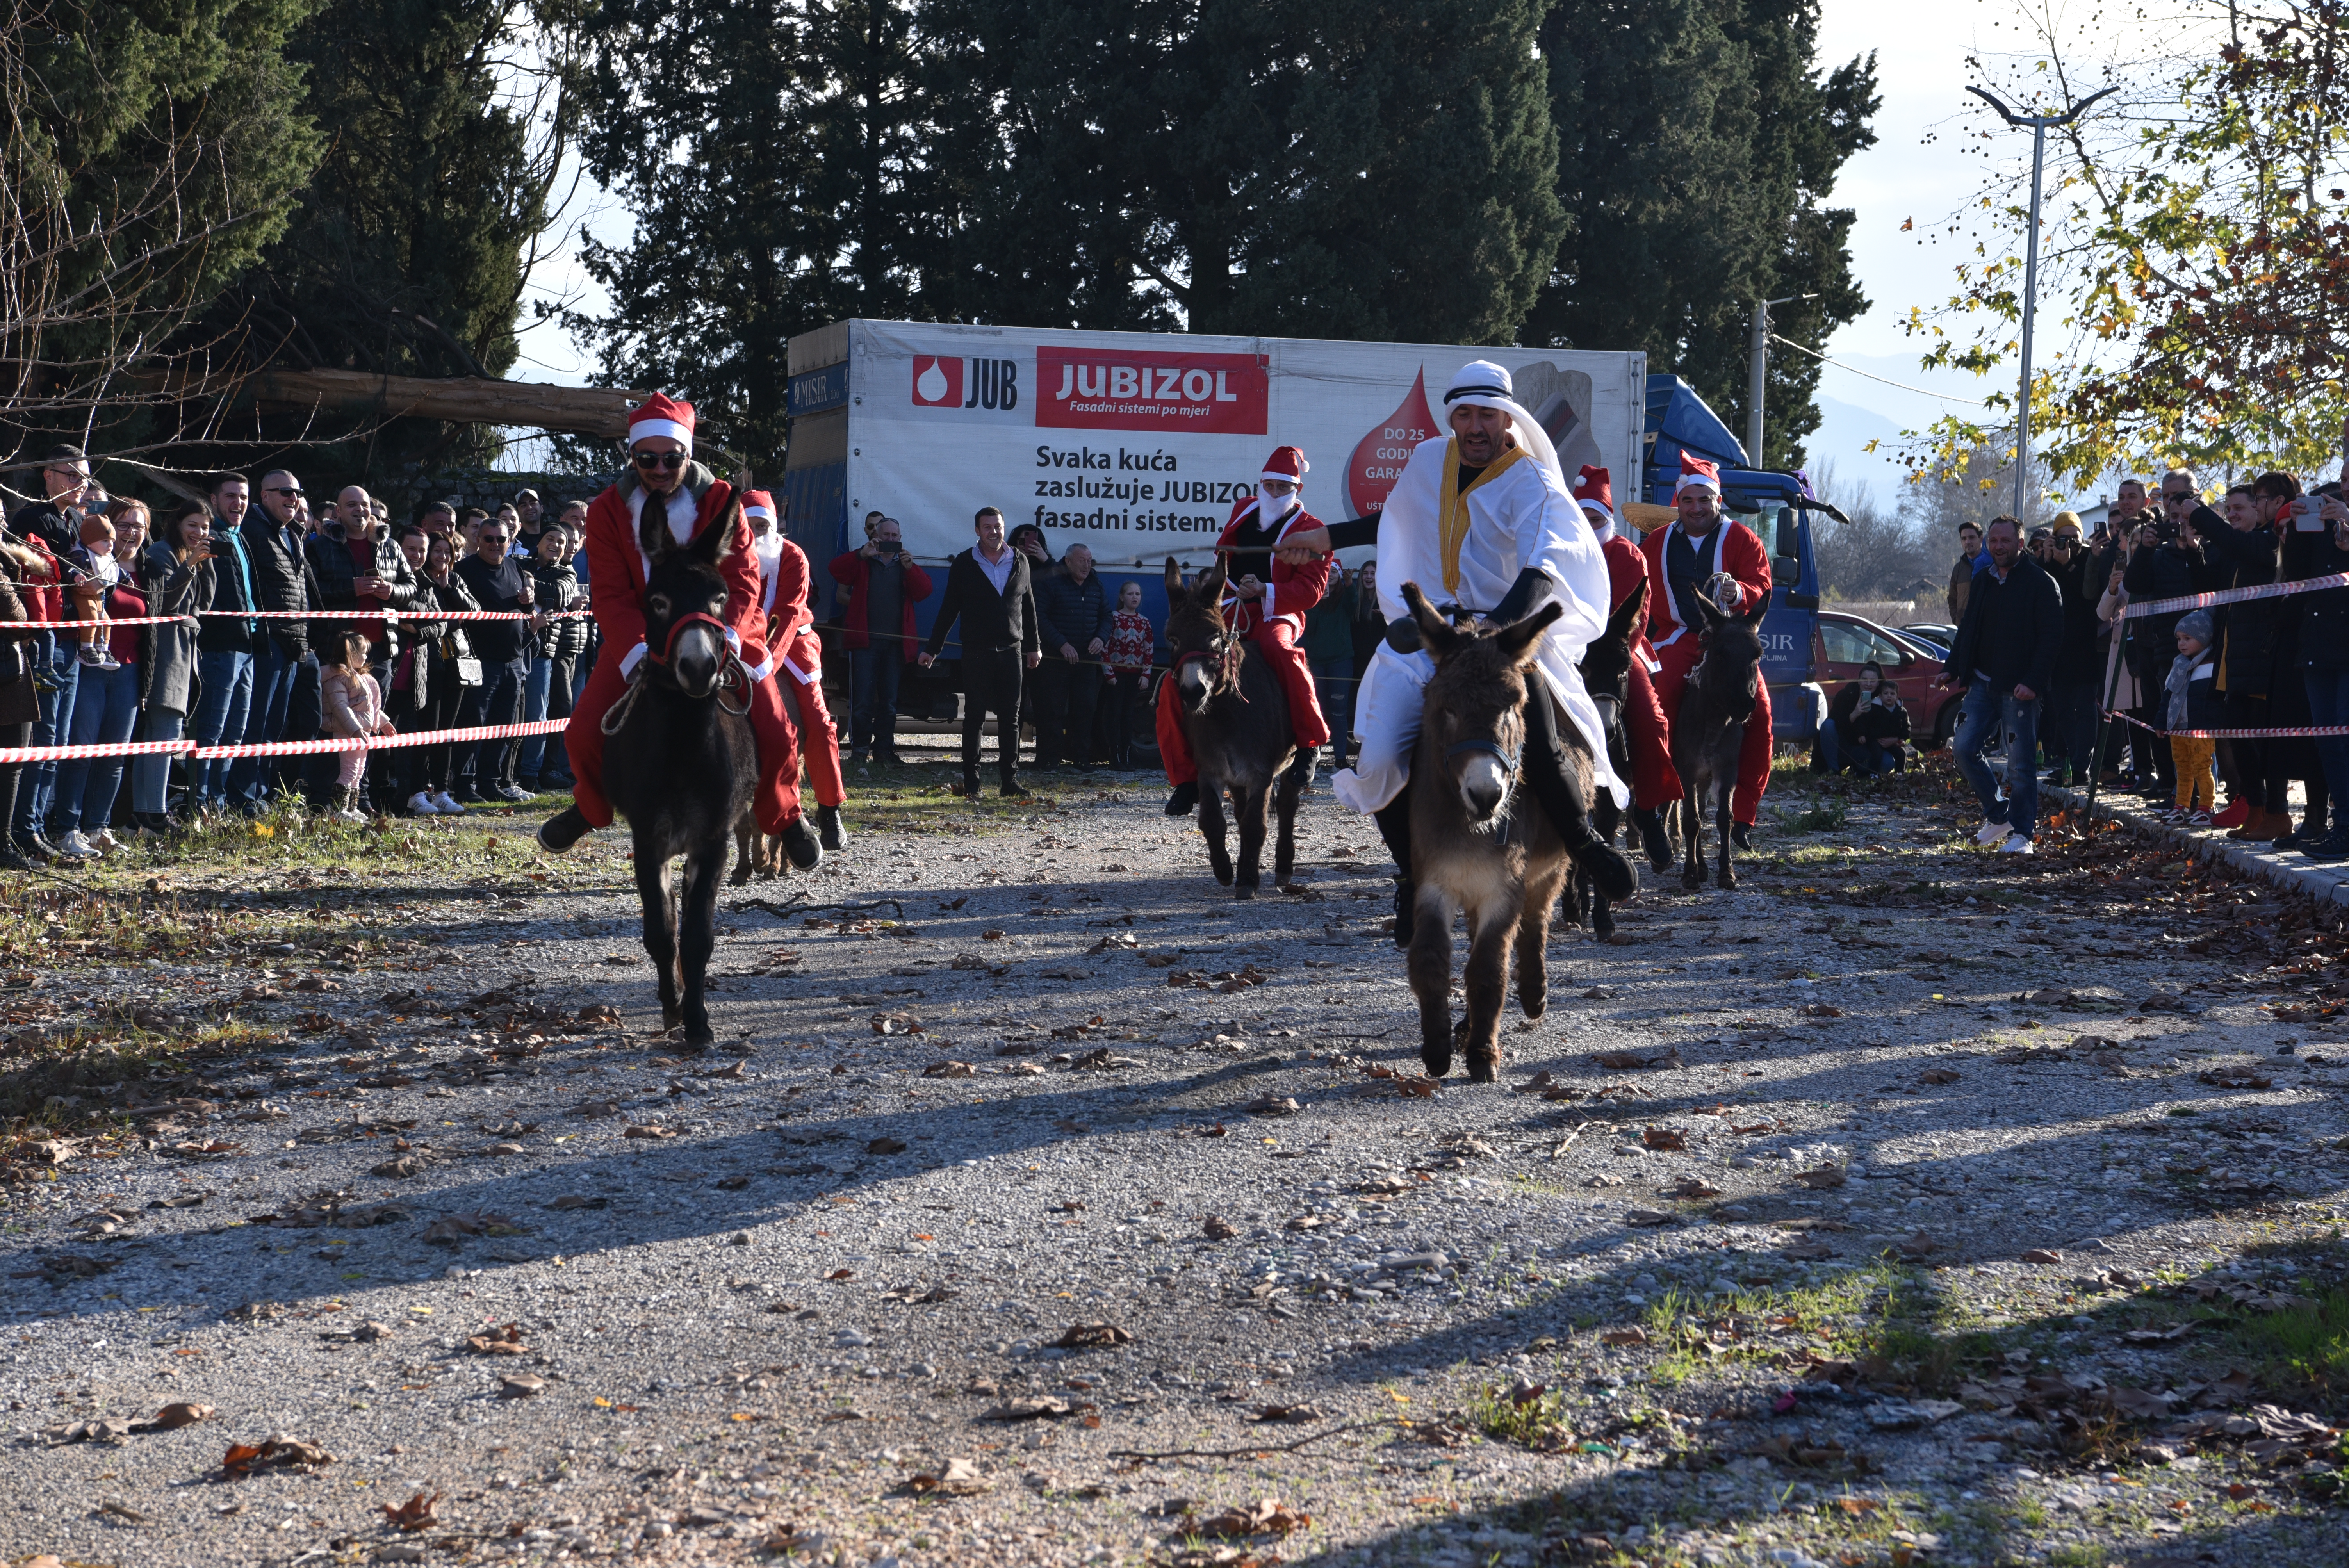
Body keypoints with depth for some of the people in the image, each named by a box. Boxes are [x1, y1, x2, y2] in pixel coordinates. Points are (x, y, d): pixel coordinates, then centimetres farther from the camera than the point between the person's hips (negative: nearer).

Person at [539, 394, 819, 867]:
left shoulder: (721, 501, -10)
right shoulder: (609, 510, -9)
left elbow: (742, 582, -13)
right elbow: (611, 596, -13)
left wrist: (725, 640, -33)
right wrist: (637, 655, -31)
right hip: (639, 637, 1)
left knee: (775, 734, -14)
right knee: (584, 733, -13)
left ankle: (783, 816, 16)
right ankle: (591, 807, 20)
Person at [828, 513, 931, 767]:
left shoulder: (906, 564, 13)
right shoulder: (862, 561, 6)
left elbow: (924, 592, 0)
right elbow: (836, 570, -11)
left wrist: (910, 568, -15)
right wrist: (862, 554, -22)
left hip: (896, 643, 3)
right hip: (865, 641, -3)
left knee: (889, 701, 7)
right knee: (862, 700, -5)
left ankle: (884, 750, 14)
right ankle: (859, 750, 2)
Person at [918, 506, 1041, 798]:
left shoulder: (1019, 562, 8)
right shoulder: (964, 565, -1)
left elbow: (1028, 606, 16)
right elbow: (949, 609, 3)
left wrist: (1034, 645, 18)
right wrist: (932, 648, 2)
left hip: (1011, 652, 3)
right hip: (977, 653, -3)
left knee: (1010, 718, 3)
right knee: (974, 717, 0)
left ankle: (1009, 780, 8)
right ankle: (971, 783, 4)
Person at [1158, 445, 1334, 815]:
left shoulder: (1310, 531, -2)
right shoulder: (1243, 511, 16)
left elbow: (1311, 589, -11)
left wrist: (1265, 590, -24)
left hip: (1275, 617, -5)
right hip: (1228, 615, 5)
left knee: (1278, 650, -42)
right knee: (1174, 687, -12)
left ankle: (1309, 742, -25)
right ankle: (1186, 780, -2)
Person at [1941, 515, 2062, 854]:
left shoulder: (2041, 584, -6)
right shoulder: (1982, 581, 15)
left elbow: (2051, 638, -12)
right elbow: (1967, 631, 22)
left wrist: (2033, 682, -20)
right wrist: (1953, 669, 10)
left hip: (2019, 688, -7)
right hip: (1982, 683, 7)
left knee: (2020, 763, -4)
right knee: (1964, 748, -1)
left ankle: (2021, 833, 3)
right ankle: (1998, 815, 14)